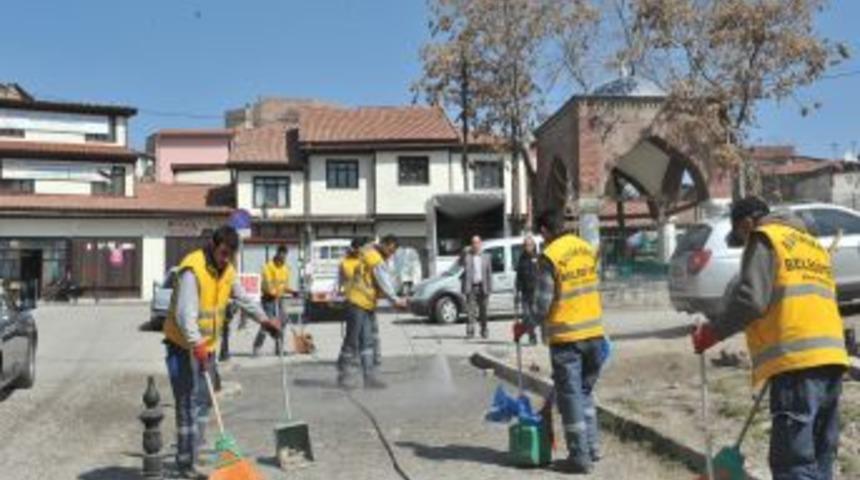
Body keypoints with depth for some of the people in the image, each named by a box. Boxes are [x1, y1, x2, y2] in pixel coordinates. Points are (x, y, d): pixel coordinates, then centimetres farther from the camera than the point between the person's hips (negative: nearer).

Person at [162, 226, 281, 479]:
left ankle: (191, 447, 29)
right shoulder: (192, 270, -23)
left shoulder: (227, 270, 4)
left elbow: (243, 298, 19)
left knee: (204, 400, 15)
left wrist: (264, 320, 21)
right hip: (184, 346, -8)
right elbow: (185, 313, -31)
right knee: (188, 404, -7)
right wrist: (196, 345, -40)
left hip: (207, 346, 8)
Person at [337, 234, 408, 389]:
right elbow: (383, 281, -17)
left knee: (367, 342, 6)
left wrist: (396, 299, 5)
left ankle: (370, 377, 6)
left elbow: (386, 280, 15)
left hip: (368, 304, 10)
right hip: (358, 301, -10)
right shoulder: (372, 256, -14)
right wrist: (395, 300, -16)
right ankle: (345, 376, 6)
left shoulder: (379, 257, 17)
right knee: (352, 340, -3)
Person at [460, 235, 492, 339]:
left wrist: (489, 288, 3)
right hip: (471, 287, -2)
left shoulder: (485, 257, 10)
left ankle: (484, 331, 21)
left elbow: (489, 273, 9)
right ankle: (470, 332, -4)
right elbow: (461, 263, -14)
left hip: (482, 287, 2)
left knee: (483, 310, 10)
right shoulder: (467, 256, 3)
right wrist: (465, 253, -24)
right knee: (470, 311, -6)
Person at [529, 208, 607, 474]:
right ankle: (592, 448, 24)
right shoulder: (588, 250, 6)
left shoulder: (550, 256, -13)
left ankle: (580, 457, 8)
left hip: (566, 336, -6)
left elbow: (542, 304, -13)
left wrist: (525, 326, 3)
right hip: (593, 333, 6)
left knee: (571, 396, 4)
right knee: (586, 391, 19)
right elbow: (590, 288, 9)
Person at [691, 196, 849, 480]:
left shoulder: (765, 238, 2)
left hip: (796, 358, -9)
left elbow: (751, 299, -12)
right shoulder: (812, 244, 27)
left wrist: (712, 332, -3)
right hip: (830, 356, 9)